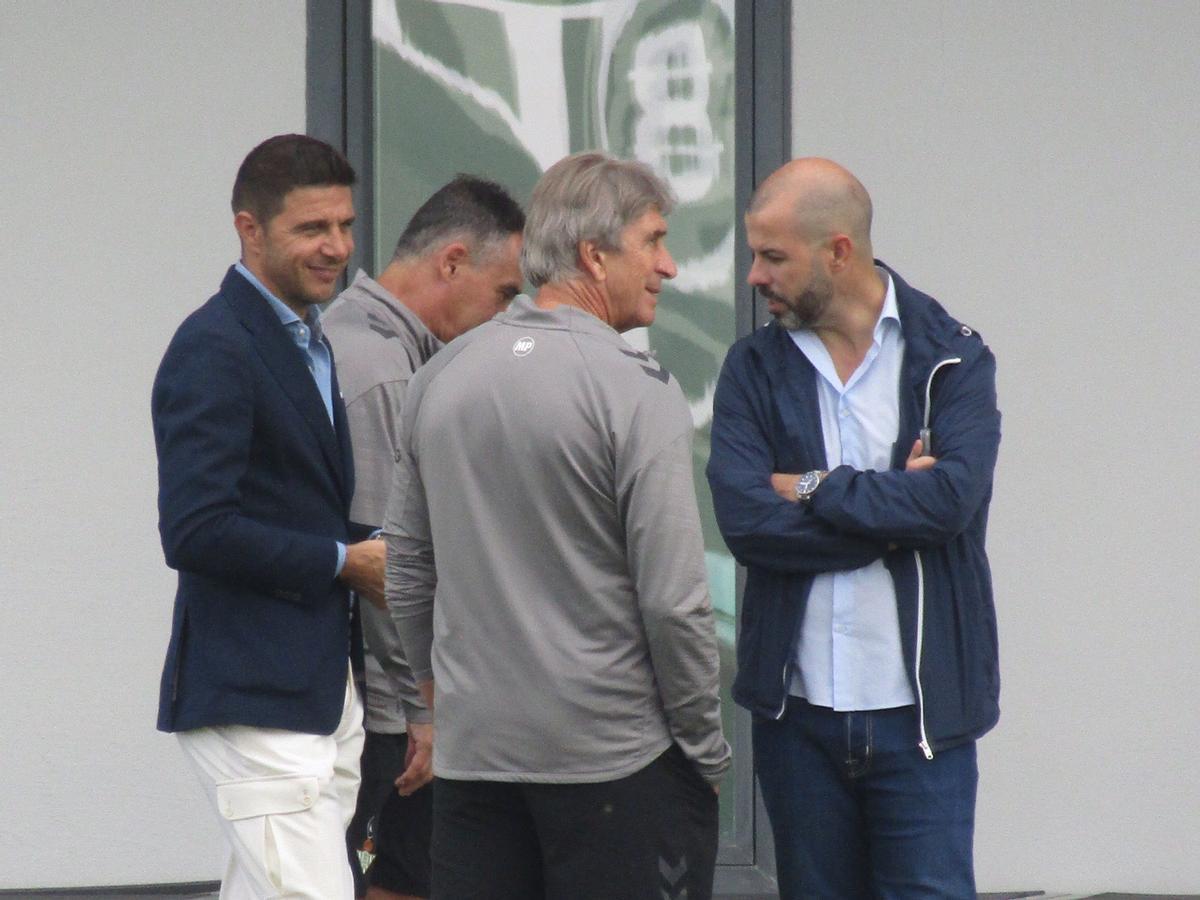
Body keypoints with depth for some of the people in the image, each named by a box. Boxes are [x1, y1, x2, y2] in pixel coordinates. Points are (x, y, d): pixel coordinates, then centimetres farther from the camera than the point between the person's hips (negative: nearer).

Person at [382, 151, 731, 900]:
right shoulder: (636, 390, -11)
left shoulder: (441, 378, 8)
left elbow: (406, 565, 14)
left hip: (472, 750, 6)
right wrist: (707, 750, -3)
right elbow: (674, 598, -14)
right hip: (612, 755, -6)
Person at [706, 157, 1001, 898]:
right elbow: (745, 519, -10)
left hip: (920, 709, -3)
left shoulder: (952, 359, -1)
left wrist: (815, 490, -9)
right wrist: (892, 512, -13)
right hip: (798, 708, 3)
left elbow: (952, 497, -17)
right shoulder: (754, 370, 6)